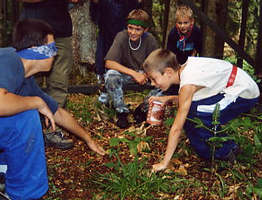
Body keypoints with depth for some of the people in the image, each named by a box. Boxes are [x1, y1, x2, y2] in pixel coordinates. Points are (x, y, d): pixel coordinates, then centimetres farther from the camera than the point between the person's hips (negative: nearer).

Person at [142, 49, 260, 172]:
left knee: (190, 114, -20)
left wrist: (164, 162, -15)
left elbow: (176, 128, -21)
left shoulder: (187, 84, -25)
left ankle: (224, 151, -1)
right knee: (187, 106, 2)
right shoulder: (185, 67, -1)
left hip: (245, 94, -9)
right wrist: (168, 99, -2)